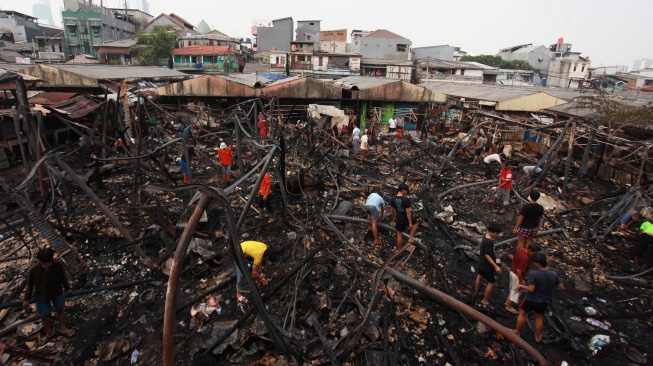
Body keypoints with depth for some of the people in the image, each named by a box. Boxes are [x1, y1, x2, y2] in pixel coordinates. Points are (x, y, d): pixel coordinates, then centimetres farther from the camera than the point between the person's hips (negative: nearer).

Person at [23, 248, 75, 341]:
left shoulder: (58, 265, -25)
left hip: (57, 293, 1)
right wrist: (27, 299, 1)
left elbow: (63, 277, -6)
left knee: (60, 310, 19)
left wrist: (67, 288, 9)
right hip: (42, 296, -1)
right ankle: (49, 332, 41)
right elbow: (30, 285, -9)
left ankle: (62, 329, 41)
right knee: (44, 315, 15)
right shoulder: (33, 270, -27)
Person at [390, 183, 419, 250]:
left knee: (399, 235, 15)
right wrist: (410, 222, -15)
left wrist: (394, 218, 22)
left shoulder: (393, 199, -6)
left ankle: (399, 250, 25)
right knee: (415, 223, 31)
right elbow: (408, 212, -21)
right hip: (407, 218, -4)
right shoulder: (406, 199, -22)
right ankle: (410, 238, 23)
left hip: (399, 219, 4)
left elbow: (392, 210, 6)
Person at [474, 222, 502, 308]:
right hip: (487, 265, -10)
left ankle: (477, 291, 54)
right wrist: (496, 266, -27)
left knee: (480, 276, 30)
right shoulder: (489, 242, -34)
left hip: (482, 262, 10)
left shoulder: (486, 235, -4)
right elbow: (487, 255, -29)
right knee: (491, 283, 7)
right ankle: (485, 301, 20)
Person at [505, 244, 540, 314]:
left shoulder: (521, 248, -10)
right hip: (517, 275, -9)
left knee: (512, 288, 27)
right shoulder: (525, 258, -35)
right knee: (515, 291, 10)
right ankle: (509, 307, 25)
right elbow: (519, 270, -31)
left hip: (512, 271, 9)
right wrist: (521, 281, -20)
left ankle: (508, 301, 44)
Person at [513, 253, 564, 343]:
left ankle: (517, 332, 32)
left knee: (522, 313, 19)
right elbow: (561, 287, 0)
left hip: (531, 299, -4)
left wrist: (521, 286, -10)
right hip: (545, 301, 5)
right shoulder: (554, 274, -11)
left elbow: (531, 289, -26)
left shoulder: (533, 274, -27)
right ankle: (537, 337, 39)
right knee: (539, 317, 27)